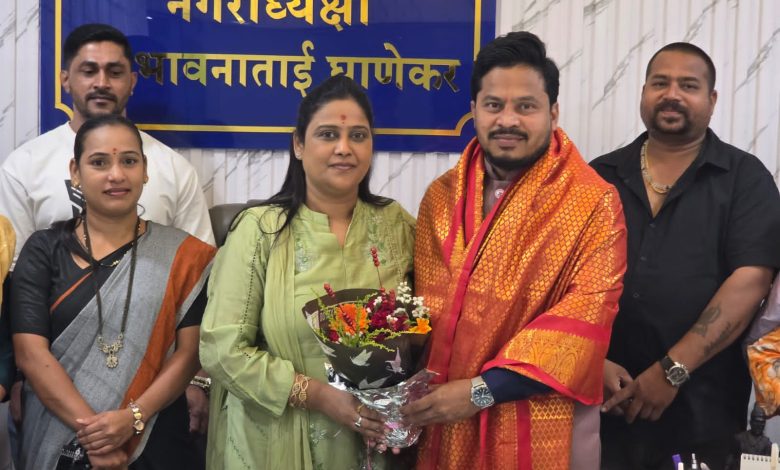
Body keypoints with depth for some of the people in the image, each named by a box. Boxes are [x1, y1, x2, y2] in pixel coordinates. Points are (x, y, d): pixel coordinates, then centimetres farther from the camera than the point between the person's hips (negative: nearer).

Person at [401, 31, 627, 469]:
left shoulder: (593, 203, -10)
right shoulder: (441, 196, 5)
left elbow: (588, 312, -17)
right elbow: (425, 303, 7)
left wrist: (482, 390, -20)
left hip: (541, 430, -4)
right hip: (445, 422, 4)